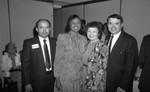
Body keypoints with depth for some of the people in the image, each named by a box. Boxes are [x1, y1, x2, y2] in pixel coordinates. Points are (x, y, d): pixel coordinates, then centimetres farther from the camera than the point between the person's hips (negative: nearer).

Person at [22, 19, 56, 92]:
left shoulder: (55, 42, 1)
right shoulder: (28, 43, -7)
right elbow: (25, 64, -6)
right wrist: (27, 83, -8)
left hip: (53, 79, 3)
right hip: (37, 80, -2)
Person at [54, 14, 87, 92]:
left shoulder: (84, 39, 5)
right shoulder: (62, 37, -5)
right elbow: (58, 57, -5)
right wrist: (57, 76, -7)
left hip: (80, 76, 3)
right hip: (65, 76, -3)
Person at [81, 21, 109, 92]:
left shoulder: (102, 46, -15)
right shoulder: (88, 44, 5)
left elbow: (102, 66, -16)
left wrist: (96, 84, -18)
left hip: (97, 81, -6)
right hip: (85, 77, 6)